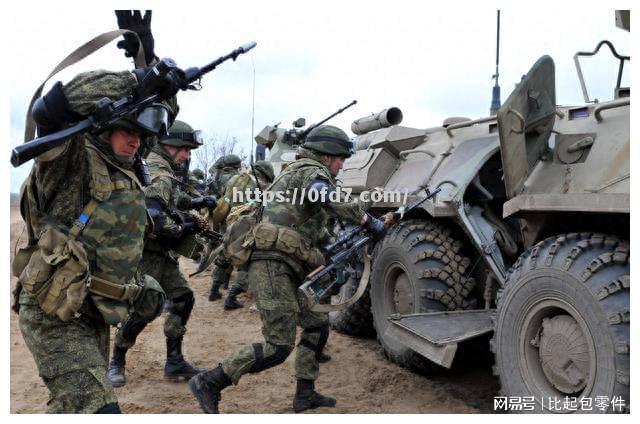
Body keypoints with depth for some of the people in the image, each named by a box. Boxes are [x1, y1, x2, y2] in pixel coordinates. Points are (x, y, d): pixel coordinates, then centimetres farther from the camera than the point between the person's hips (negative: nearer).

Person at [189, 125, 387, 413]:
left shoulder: (298, 174, 26)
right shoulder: (311, 170, -4)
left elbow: (311, 236, 28)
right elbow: (327, 197, -29)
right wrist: (365, 219, -20)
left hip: (286, 270, 11)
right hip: (272, 266, -11)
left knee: (318, 325, 15)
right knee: (279, 347, -9)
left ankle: (305, 394, 20)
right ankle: (208, 384, -1)